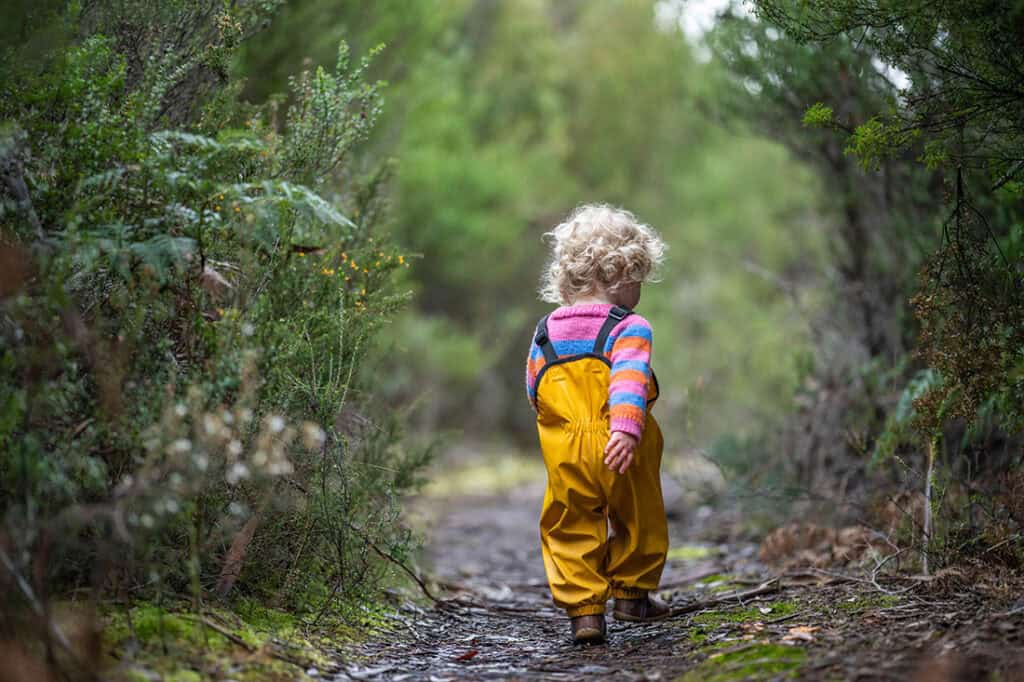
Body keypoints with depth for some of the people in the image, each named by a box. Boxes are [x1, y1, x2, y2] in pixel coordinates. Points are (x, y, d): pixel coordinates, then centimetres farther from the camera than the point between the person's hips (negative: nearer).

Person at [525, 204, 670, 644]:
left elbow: (534, 392, 15)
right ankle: (632, 593, 28)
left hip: (565, 459, 3)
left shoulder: (545, 332, 10)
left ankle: (582, 607, -2)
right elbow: (629, 380, -22)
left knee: (571, 529, 9)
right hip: (621, 455, -3)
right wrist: (626, 428, -33)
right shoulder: (629, 327, -6)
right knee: (640, 521, 18)